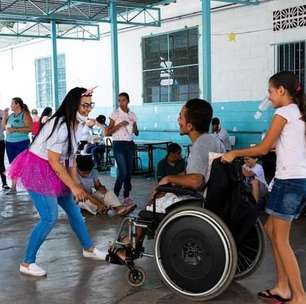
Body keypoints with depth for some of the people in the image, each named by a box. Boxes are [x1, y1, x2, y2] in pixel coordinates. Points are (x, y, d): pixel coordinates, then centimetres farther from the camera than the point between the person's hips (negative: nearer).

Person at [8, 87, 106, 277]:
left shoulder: (78, 124, 4)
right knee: (50, 218, -13)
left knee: (74, 209, 14)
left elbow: (71, 157, 9)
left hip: (54, 171, 9)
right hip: (38, 169, -9)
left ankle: (88, 249, 33)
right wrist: (73, 187, -19)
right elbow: (53, 161, -23)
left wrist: (76, 184, 2)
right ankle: (27, 263, 0)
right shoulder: (60, 126, -25)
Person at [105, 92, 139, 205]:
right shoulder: (115, 114, -3)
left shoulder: (132, 115, 9)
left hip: (130, 144, 5)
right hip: (118, 144, -5)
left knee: (129, 171, 5)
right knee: (123, 172, -12)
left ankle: (126, 196, 15)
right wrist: (119, 125, -17)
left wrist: (134, 127, -8)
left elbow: (136, 133, 14)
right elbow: (107, 132, -6)